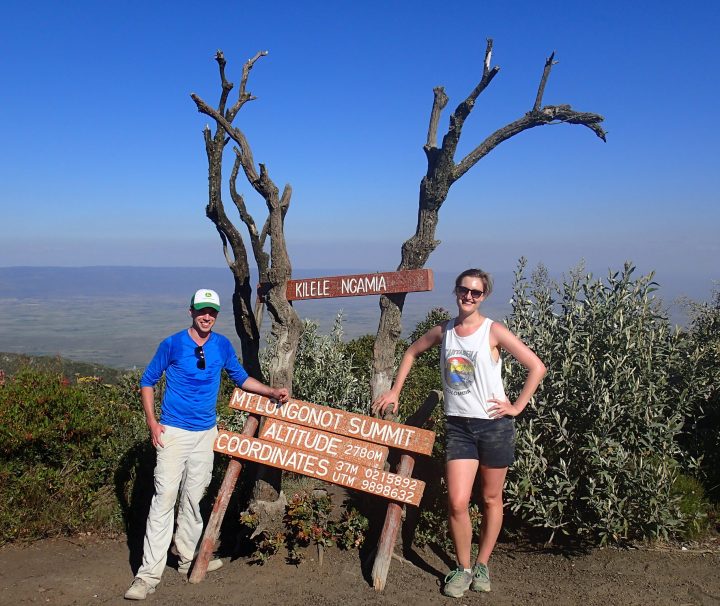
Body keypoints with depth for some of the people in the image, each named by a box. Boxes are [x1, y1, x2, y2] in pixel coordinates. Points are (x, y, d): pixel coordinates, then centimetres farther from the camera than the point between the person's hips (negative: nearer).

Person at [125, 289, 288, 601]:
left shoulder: (222, 346, 3)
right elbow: (147, 382, 0)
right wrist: (152, 423, -7)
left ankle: (188, 558, 30)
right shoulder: (172, 344, -8)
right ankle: (149, 573, -4)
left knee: (194, 497, 14)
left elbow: (241, 377, 17)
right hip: (174, 432, -4)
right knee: (165, 497, -9)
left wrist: (271, 392, 5)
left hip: (206, 433, 4)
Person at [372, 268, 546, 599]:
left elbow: (537, 367, -7)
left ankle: (482, 565, 31)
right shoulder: (443, 331, 4)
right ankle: (463, 568, 16)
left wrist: (517, 406, -8)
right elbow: (412, 352, 20)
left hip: (494, 425, -2)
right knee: (457, 503, -6)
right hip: (458, 426, 2)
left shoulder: (493, 331, -8)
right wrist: (395, 391, 15)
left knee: (491, 500, 12)